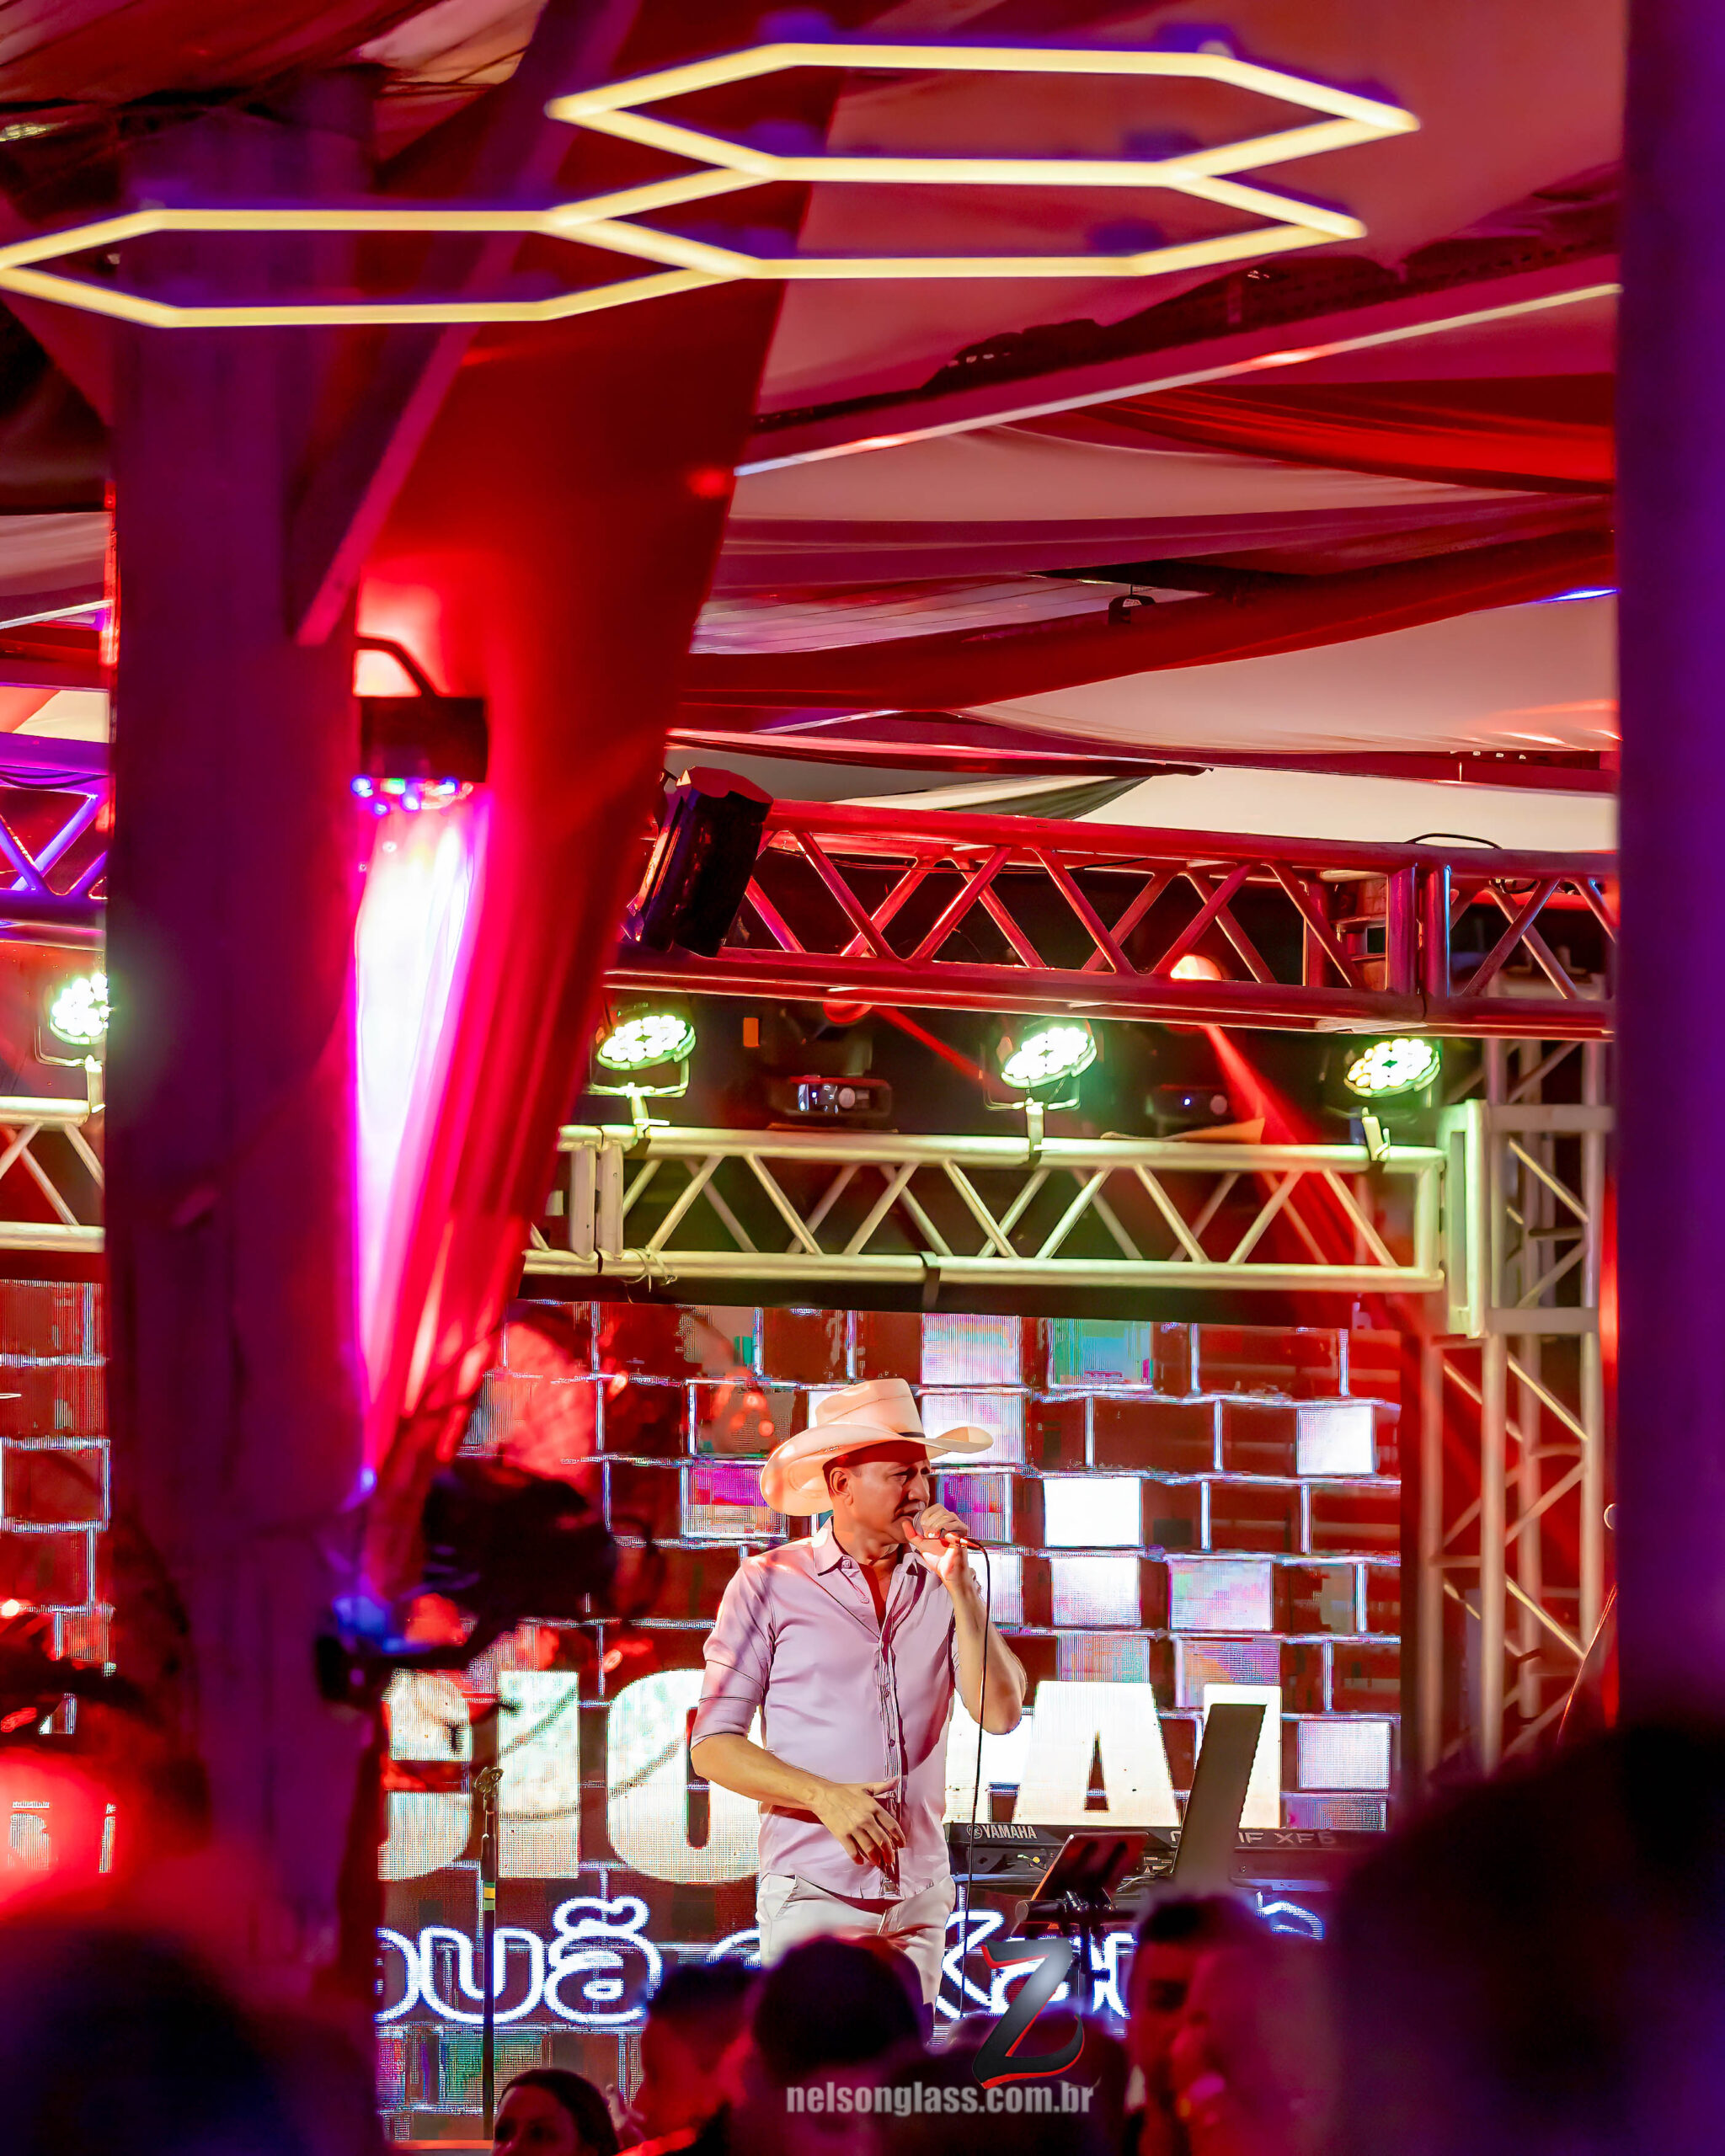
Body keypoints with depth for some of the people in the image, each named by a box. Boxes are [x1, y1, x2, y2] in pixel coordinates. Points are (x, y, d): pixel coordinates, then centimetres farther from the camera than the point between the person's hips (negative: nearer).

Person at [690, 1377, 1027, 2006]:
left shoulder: (939, 1587, 10)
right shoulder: (770, 1584, 1)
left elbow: (1000, 1714, -1)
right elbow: (713, 1747, -1)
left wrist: (959, 1586, -7)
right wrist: (825, 1796, -16)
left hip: (919, 1899, 4)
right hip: (814, 1891, -3)